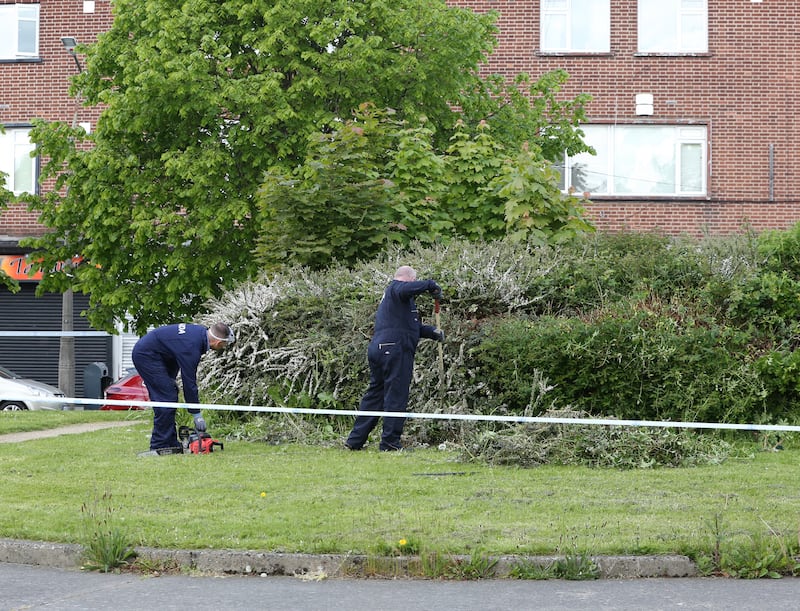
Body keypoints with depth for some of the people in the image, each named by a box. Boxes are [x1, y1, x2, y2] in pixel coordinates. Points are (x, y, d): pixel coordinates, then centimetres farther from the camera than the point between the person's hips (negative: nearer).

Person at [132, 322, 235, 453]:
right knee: (166, 398, -12)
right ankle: (159, 446, -9)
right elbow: (189, 382, -22)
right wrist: (196, 414, -15)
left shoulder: (201, 331, 0)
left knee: (169, 396, 8)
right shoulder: (191, 347, -27)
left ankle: (171, 443, 9)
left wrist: (171, 378, 13)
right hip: (146, 355, -10)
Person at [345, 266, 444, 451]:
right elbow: (407, 290, -29)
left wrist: (432, 332, 21)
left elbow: (411, 325, 32)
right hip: (395, 349, -10)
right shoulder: (396, 288, -2)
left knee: (374, 394, 13)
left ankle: (355, 440, 12)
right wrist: (430, 285, -18)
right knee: (396, 396, -5)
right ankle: (390, 442, -5)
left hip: (377, 350, 10)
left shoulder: (389, 293, 28)